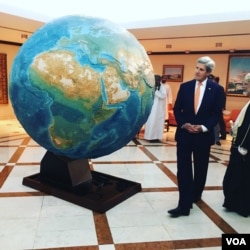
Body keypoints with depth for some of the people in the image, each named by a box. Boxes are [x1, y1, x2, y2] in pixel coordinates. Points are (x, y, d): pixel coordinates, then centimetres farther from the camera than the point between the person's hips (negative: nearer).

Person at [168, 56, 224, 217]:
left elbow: (217, 113, -3)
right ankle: (184, 205, 2)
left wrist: (203, 127, -16)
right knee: (183, 169, -2)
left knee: (200, 168, 15)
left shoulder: (216, 89, -2)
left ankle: (195, 195, 38)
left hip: (203, 135, -1)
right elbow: (177, 109, 4)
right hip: (184, 133, 1)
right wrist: (184, 124, -12)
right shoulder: (185, 86, 3)